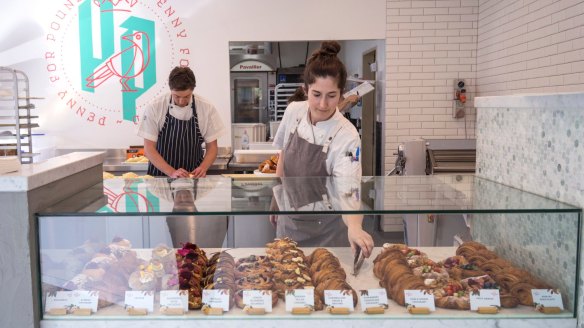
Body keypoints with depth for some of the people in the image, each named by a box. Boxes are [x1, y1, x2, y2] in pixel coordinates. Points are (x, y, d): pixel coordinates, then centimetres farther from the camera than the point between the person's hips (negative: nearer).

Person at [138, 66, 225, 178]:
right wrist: (172, 172, -19)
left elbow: (212, 147, 2)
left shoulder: (207, 108, -6)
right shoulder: (154, 107, -9)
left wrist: (203, 168, -16)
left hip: (193, 175, 0)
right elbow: (149, 148, -7)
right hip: (160, 175, 0)